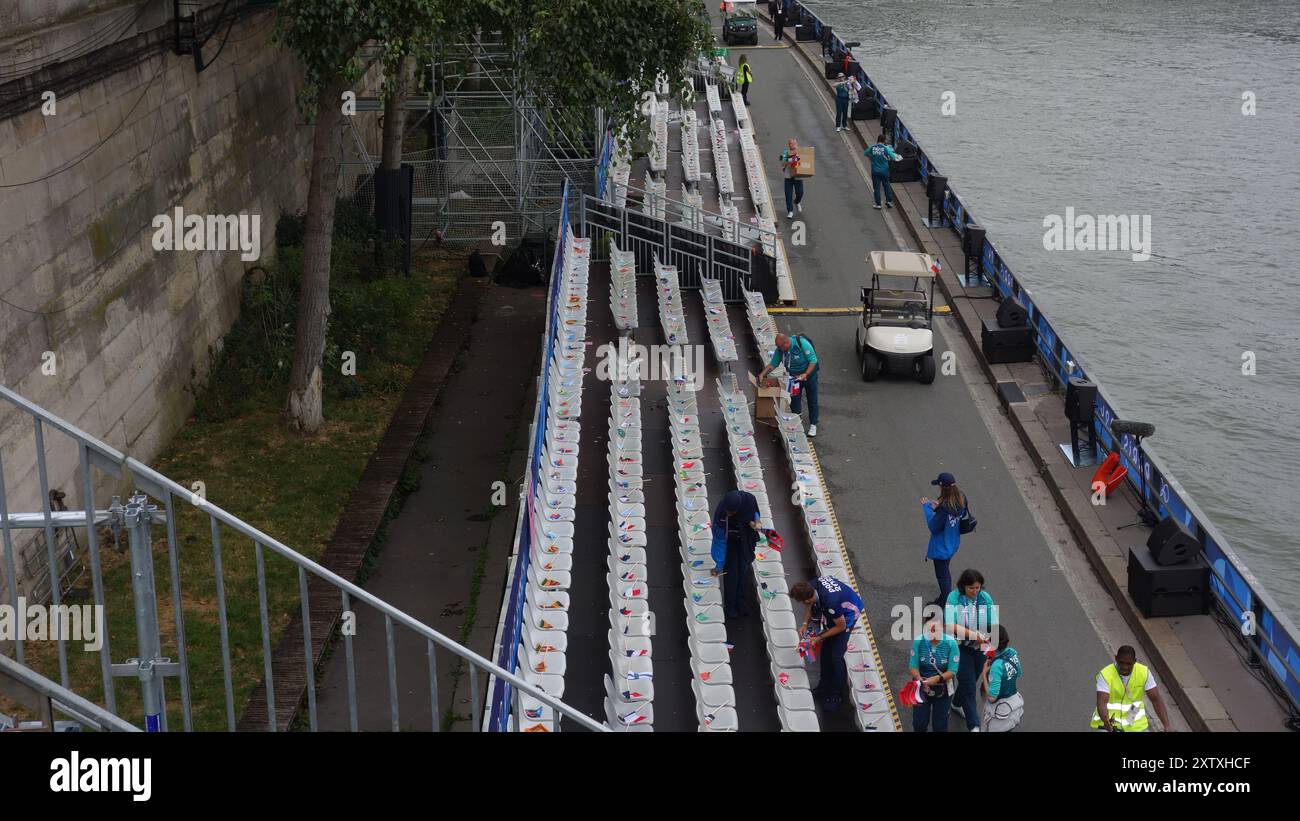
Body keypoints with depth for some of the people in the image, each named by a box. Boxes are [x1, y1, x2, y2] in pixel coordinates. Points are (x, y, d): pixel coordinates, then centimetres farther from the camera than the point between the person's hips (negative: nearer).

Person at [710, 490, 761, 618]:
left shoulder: (749, 499, -31)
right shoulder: (721, 513, -36)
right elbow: (719, 540, -26)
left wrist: (754, 521, -24)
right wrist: (719, 564, -25)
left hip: (746, 540, 3)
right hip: (730, 540, -3)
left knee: (743, 570, 13)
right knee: (730, 572, -3)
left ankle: (740, 602, 30)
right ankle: (729, 606, 13)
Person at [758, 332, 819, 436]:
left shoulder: (803, 344, -31)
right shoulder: (780, 349, -14)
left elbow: (813, 361, -26)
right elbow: (772, 364, -5)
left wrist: (805, 374, -36)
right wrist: (762, 375, -17)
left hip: (809, 374, -4)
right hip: (794, 376, 5)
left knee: (812, 400, 3)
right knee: (794, 400, 6)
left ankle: (813, 425, 12)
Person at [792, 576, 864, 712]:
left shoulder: (830, 602, -42)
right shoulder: (812, 585, -22)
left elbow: (841, 626, -24)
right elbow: (812, 606, 2)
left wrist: (820, 637, -16)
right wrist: (805, 624, -11)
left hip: (849, 612, -7)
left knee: (836, 655, -7)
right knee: (826, 648, 15)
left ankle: (837, 695, 9)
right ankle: (825, 685, 32)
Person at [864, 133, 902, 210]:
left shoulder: (872, 148, -9)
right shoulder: (886, 149, -14)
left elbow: (865, 153, 9)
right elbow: (894, 157, -10)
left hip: (875, 171, 1)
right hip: (884, 171, -1)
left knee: (876, 188, 8)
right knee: (886, 186, 19)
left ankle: (878, 204, 11)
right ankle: (889, 201, 21)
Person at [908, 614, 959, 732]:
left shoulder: (951, 643, -19)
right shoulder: (919, 641, -16)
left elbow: (952, 671, -18)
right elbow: (913, 666, -13)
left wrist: (937, 678, -33)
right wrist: (919, 679, -33)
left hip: (942, 690, -1)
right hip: (921, 688, 1)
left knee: (940, 725, 10)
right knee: (919, 723, 8)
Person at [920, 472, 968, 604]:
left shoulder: (944, 508, -34)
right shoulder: (961, 498, -11)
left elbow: (934, 527, -25)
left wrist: (927, 507, -19)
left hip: (942, 548, -8)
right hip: (954, 543, 8)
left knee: (942, 575, 13)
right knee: (945, 571, 28)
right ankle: (946, 597, 43)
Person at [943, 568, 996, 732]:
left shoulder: (985, 598, -7)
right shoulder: (954, 598, -17)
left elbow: (994, 623, -6)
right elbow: (950, 625, -25)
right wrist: (974, 635, -31)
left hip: (980, 647, 4)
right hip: (961, 646, -4)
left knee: (972, 680, 21)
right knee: (968, 684, -5)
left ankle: (957, 704, 49)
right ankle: (974, 726, 0)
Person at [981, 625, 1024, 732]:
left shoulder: (997, 666, -30)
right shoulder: (1013, 652, -8)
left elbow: (991, 697, -27)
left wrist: (984, 674, -19)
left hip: (1000, 710, -8)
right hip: (1016, 702, 8)